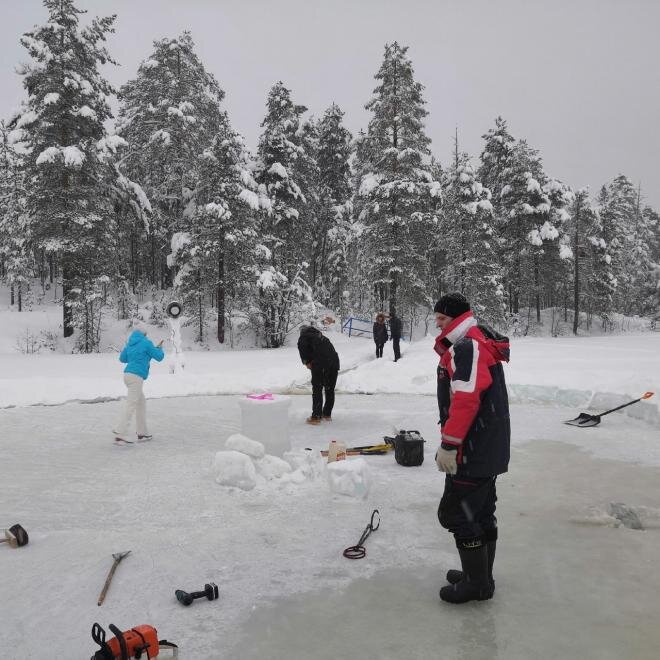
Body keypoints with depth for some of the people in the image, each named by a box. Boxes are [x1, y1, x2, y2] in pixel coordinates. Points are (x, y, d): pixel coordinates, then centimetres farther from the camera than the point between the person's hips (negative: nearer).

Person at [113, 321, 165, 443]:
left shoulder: (130, 342, 14)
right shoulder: (146, 342, -7)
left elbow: (122, 358, 24)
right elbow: (159, 357, 1)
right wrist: (159, 348, 20)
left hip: (128, 375, 8)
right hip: (136, 377, -8)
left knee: (141, 403, 15)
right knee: (131, 404, -11)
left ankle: (142, 432, 17)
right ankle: (120, 433, -19)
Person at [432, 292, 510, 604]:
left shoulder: (466, 347, -19)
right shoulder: (478, 344, 16)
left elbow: (466, 400, -28)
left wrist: (449, 444, -25)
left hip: (474, 451, -11)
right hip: (490, 449, 11)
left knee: (455, 512, -2)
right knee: (482, 511, 18)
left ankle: (477, 583, 11)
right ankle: (481, 576, 32)